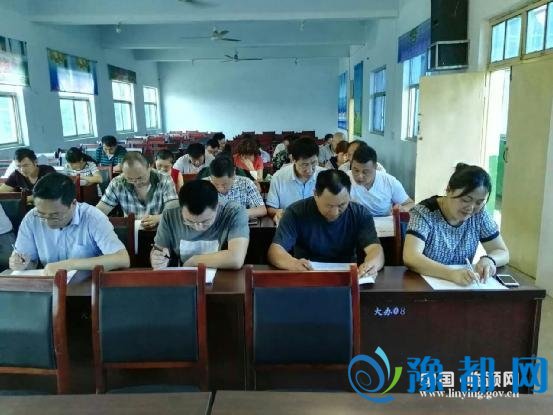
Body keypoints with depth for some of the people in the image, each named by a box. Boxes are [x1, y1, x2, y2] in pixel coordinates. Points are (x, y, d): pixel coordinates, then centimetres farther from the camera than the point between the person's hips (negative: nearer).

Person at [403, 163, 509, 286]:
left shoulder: (480, 216, -3)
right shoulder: (424, 213, -16)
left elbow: (502, 253, 4)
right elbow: (410, 257, -28)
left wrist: (488, 260, -18)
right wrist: (451, 274, -40)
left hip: (463, 285, 4)